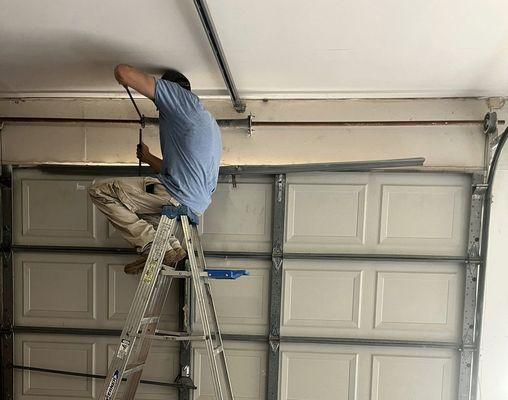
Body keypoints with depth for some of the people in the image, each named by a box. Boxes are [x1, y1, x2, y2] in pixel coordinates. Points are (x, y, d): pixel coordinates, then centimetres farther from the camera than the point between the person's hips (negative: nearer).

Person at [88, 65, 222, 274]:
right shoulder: (209, 122, 25)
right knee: (131, 206, 30)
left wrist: (123, 79, 15)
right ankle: (170, 246, 12)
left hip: (177, 196, -10)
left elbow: (123, 71, -8)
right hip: (197, 205, 10)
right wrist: (147, 158, 38)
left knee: (99, 190, -2)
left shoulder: (183, 97, -2)